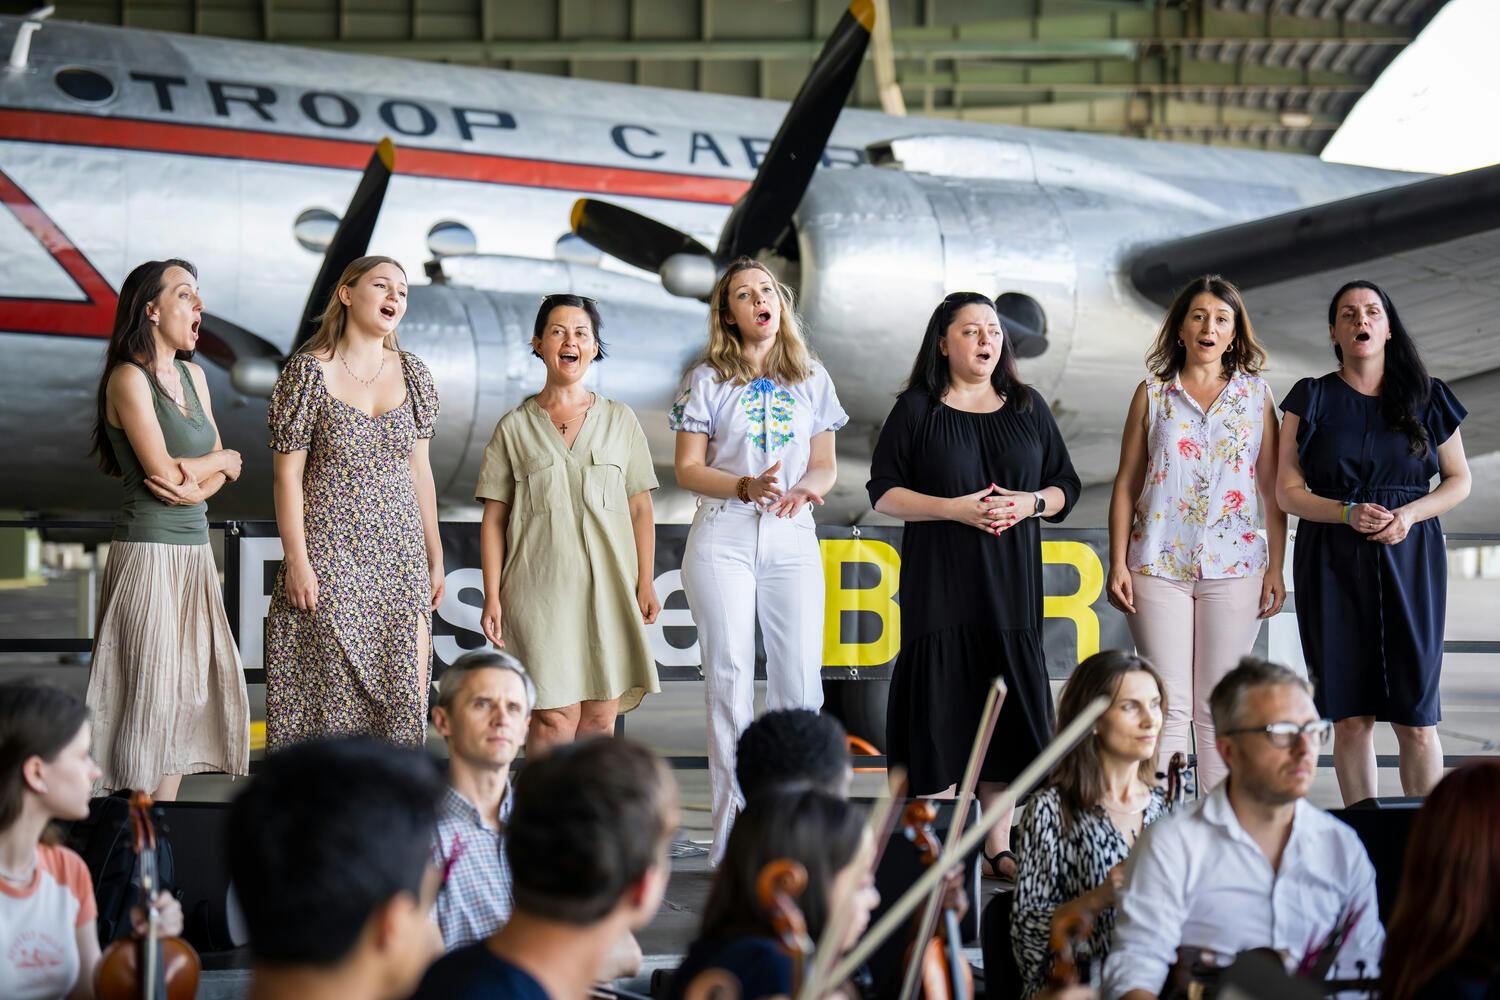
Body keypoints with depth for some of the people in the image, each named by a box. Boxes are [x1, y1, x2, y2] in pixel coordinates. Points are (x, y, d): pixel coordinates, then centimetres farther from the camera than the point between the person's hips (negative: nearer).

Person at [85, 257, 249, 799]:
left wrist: (197, 483, -10)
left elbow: (224, 470, 11)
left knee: (189, 686, 8)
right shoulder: (129, 378, -11)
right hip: (149, 549, -8)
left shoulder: (192, 375, 13)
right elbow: (163, 471, -16)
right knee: (151, 690, -4)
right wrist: (220, 461, 1)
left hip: (195, 549, 8)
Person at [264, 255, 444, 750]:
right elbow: (288, 473, -6)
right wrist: (297, 561, -11)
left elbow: (419, 468, 12)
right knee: (331, 684, -3)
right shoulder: (309, 371, -6)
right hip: (329, 553, -4)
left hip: (400, 557, 4)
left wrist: (435, 556, 11)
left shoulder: (412, 373, 8)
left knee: (403, 687, 3)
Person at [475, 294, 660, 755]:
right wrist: (492, 597, 0)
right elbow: (493, 519, 7)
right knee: (554, 718, -11)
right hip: (540, 590, -2)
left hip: (610, 587, 2)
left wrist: (646, 582, 3)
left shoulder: (620, 420, 11)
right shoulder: (515, 427, 7)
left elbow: (640, 510, 11)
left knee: (600, 716, 0)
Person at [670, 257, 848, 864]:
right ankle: (732, 832, 0)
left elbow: (825, 464, 13)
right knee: (729, 677, -3)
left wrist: (805, 489, -11)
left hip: (792, 539, 2)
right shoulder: (707, 380, 5)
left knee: (801, 681, -2)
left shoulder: (812, 380, 13)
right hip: (723, 539, -2)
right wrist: (746, 487, -16)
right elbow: (687, 469, 1)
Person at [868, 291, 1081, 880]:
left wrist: (1031, 503, -8)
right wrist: (954, 508, -14)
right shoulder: (917, 408, 2)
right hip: (939, 582, -3)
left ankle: (998, 847, 10)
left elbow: (1066, 487, 14)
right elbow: (883, 493, -1)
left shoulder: (1028, 408, 12)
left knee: (1007, 704, 2)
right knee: (939, 704, -6)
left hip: (1011, 584, 3)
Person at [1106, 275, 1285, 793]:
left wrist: (1276, 570, 1)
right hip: (1159, 567, 0)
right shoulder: (1152, 394, 7)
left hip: (1233, 566, 0)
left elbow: (1273, 489, 8)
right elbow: (1126, 483, 7)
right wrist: (1118, 564, 0)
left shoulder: (1256, 394, 8)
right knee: (1168, 705, -3)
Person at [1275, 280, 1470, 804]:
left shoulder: (1426, 398, 8)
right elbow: (1288, 490, 3)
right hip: (1332, 564, 0)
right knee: (1349, 716, 0)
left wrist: (1410, 514, -8)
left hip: (1409, 561, 0)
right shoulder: (1312, 399, 6)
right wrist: (1348, 513, -15)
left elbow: (1459, 480, 11)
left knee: (1416, 716, -4)